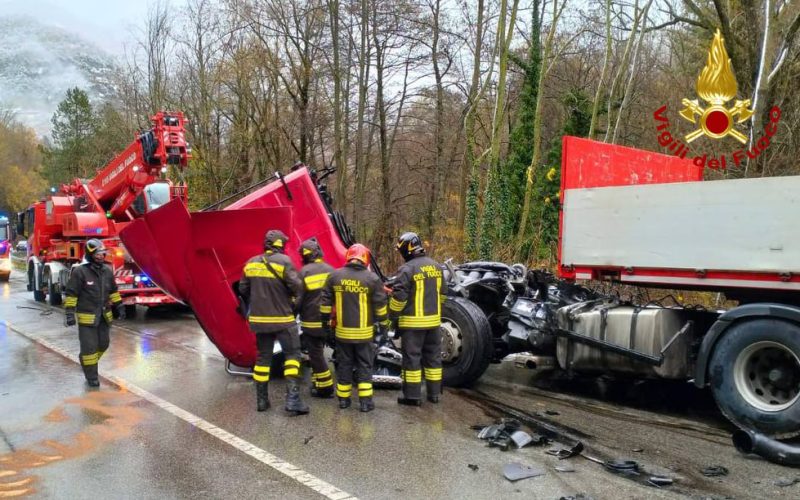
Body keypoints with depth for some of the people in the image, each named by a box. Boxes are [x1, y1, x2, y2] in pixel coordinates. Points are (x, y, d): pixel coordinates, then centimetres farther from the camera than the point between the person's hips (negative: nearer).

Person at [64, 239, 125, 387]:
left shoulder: (107, 271, 5)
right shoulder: (79, 272, -13)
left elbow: (113, 291, 16)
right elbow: (71, 294, -11)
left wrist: (119, 306, 15)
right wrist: (69, 313, -15)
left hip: (103, 316, 6)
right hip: (87, 316, -6)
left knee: (103, 343, 15)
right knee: (89, 346, -3)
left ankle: (86, 360, 40)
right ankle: (91, 376, 8)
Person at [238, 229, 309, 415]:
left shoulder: (251, 263, 5)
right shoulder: (283, 261, -12)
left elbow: (243, 290, 11)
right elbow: (297, 287, -16)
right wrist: (294, 306, 3)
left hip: (259, 319, 5)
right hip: (282, 319, -5)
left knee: (263, 357, 14)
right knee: (292, 355, 4)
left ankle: (262, 400, 19)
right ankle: (292, 398, -5)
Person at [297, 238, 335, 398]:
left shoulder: (304, 272, -12)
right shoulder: (330, 270, 3)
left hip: (311, 321, -6)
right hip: (327, 320, 6)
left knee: (316, 354, 3)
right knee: (318, 351, 19)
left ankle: (325, 387, 5)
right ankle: (318, 382, 26)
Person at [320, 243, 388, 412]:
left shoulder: (334, 276, -1)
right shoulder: (372, 278, -8)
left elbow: (325, 302, 4)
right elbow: (380, 304, -4)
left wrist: (325, 321, 15)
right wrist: (383, 324, 8)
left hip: (342, 331, 2)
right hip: (364, 332, -2)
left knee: (344, 365, 13)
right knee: (364, 366, 7)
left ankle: (343, 398, 20)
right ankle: (365, 401, 4)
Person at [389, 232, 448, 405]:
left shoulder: (407, 269, -15)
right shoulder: (436, 266, 7)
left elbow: (398, 298, -16)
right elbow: (442, 293, 16)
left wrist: (393, 317, -3)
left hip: (413, 322, -6)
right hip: (433, 320, 6)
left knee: (412, 357, 2)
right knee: (433, 356, 13)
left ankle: (413, 396, 6)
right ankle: (434, 393, 21)